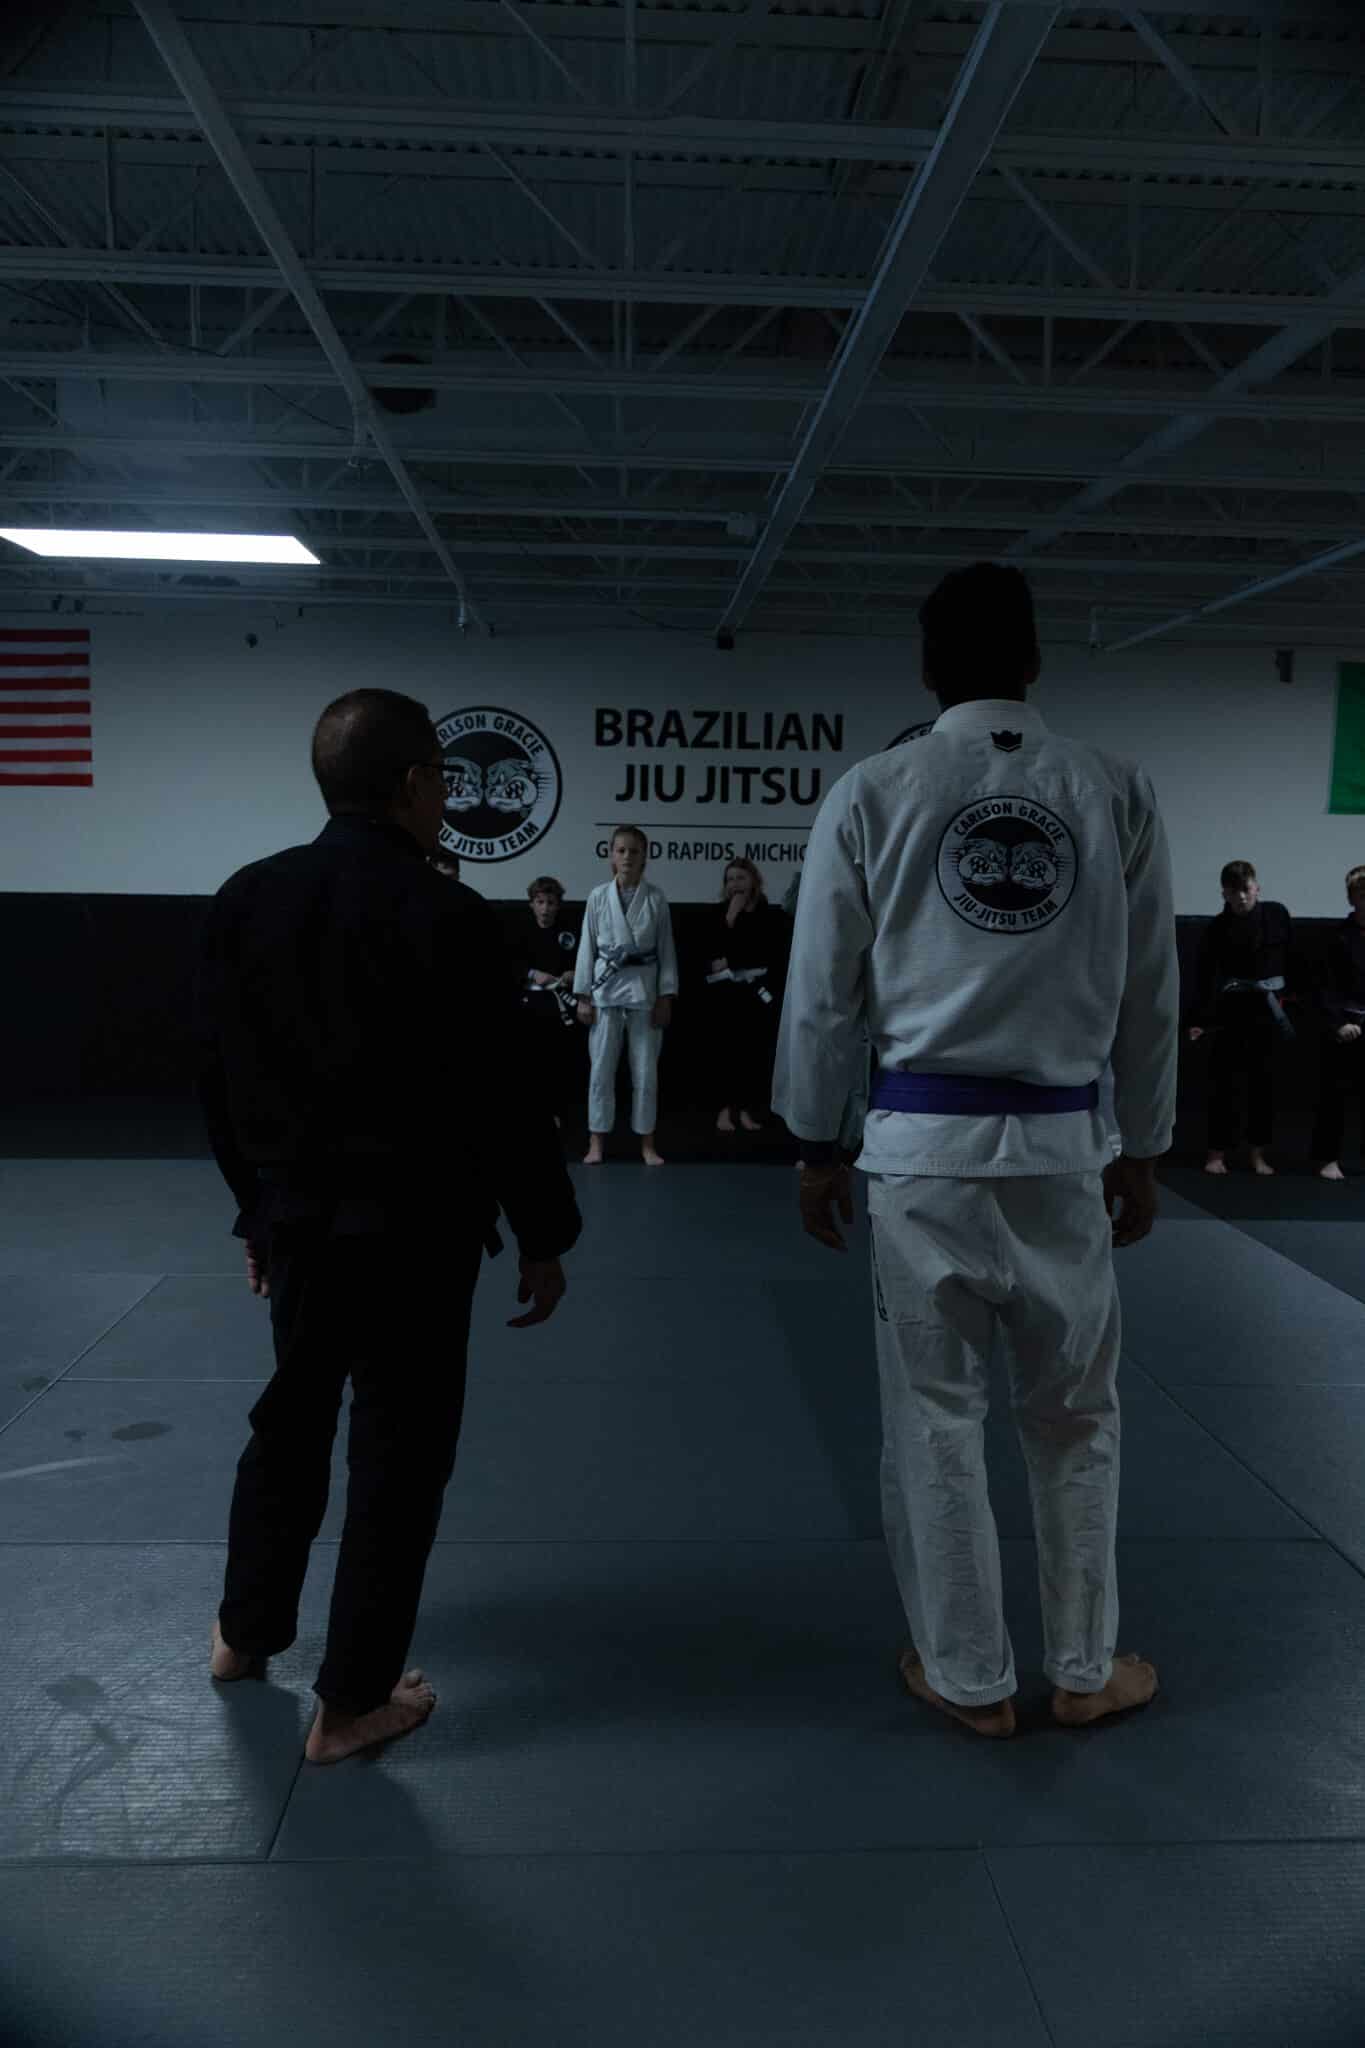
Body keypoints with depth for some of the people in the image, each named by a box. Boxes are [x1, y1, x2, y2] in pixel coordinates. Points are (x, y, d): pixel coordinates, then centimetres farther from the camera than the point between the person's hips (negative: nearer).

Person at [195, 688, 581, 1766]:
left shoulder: (245, 897, 1)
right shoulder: (444, 913, -17)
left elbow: (220, 1078, 8)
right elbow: (501, 1095, -15)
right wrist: (544, 1236, -3)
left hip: (296, 1212, 6)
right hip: (412, 1223, -6)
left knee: (293, 1414, 24)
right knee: (398, 1448, 8)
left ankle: (246, 1631, 42)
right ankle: (352, 1702, 20)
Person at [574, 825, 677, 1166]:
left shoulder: (656, 898, 1)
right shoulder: (598, 896, 1)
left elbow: (666, 949, 2)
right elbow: (587, 946, 3)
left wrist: (666, 997, -4)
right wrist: (583, 997, -1)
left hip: (644, 989, 0)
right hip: (607, 987, 0)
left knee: (645, 1070, 4)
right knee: (602, 1068, 2)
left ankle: (646, 1142, 14)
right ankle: (596, 1142, 9)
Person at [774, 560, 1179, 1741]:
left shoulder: (872, 795, -3)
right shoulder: (1119, 794, 0)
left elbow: (825, 991, -1)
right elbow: (1151, 993, 6)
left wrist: (817, 1146, 11)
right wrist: (1144, 1150, 16)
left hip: (924, 1142, -1)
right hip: (1063, 1145, 2)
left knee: (936, 1420, 11)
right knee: (1077, 1418, 18)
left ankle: (970, 1678, 25)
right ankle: (1084, 1669, 32)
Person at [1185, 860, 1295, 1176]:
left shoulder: (1277, 915, -2)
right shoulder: (1217, 927, -6)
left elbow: (1293, 960, 5)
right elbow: (1205, 976, -8)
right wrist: (1197, 1019, -14)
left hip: (1270, 1009, 1)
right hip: (1234, 1009, -1)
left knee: (1264, 1080, 9)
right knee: (1226, 1080, -2)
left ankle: (1258, 1153, 19)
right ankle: (1217, 1152, 7)